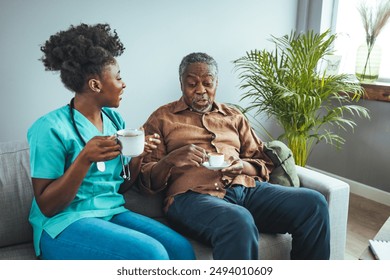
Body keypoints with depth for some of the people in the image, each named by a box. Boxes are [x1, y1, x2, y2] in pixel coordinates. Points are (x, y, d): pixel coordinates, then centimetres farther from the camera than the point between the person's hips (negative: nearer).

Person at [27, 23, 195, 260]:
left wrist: (138, 156, -6)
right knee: (152, 254, -26)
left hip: (113, 213, 6)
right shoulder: (51, 128, -12)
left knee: (182, 248, -17)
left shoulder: (115, 120, 7)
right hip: (64, 223, -6)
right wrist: (85, 159, -26)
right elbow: (47, 206, -12)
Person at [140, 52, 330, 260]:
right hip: (194, 194, -4)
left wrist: (243, 166, -1)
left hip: (247, 188, 5)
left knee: (313, 203, -20)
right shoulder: (162, 118, 14)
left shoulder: (234, 116, 24)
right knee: (239, 223, -39)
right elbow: (147, 180, 8)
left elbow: (264, 163, 22)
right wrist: (171, 160, -13)